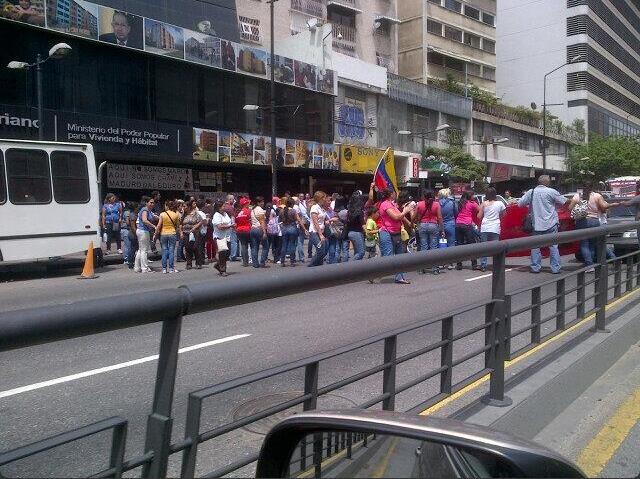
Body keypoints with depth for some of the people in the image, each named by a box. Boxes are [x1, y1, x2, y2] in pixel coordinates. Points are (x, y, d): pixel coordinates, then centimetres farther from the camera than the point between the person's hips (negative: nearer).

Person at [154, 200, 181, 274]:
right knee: (171, 251, 4)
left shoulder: (162, 214, -6)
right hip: (172, 234, 0)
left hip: (163, 234, 0)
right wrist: (180, 232, 19)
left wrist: (155, 234, 4)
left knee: (164, 251, 5)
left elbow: (159, 226, -5)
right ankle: (171, 268, 4)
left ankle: (164, 269, 7)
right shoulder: (176, 214, -2)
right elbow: (178, 226, 5)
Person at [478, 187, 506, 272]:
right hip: (495, 228, 0)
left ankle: (483, 265, 3)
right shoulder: (499, 204, 3)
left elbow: (479, 216, 2)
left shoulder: (484, 203, 1)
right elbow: (503, 215, 11)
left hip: (484, 228, 0)